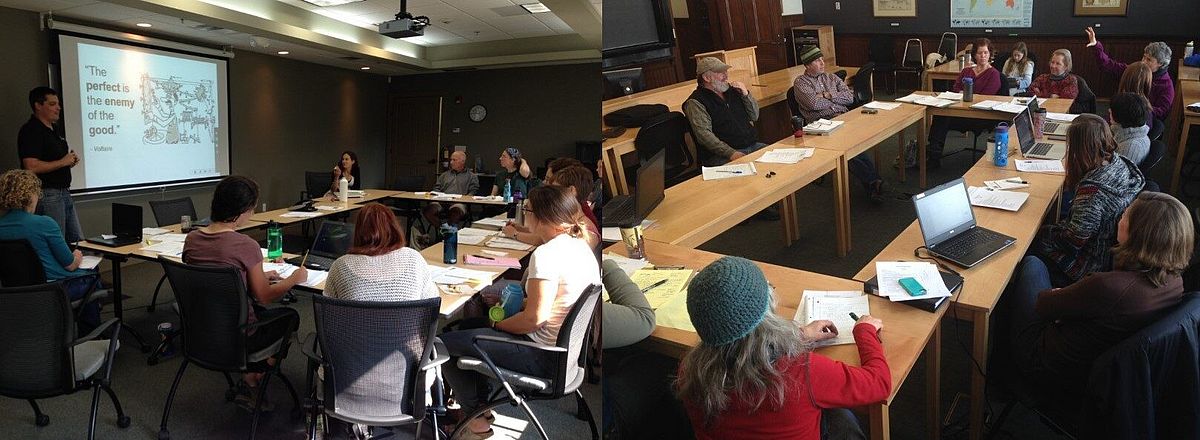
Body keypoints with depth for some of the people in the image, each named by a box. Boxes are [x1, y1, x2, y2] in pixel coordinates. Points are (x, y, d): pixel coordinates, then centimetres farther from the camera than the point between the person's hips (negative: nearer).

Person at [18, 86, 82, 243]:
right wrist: (63, 162, -14)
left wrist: (71, 160, 8)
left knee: (78, 241, 12)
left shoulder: (52, 130, 17)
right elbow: (31, 167, -23)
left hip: (64, 193, 10)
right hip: (47, 194, -10)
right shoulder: (31, 131, -13)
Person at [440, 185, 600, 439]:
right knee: (469, 328, 26)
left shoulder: (546, 254, -24)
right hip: (567, 349, 10)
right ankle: (480, 405, 29)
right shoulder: (581, 247, 4)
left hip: (542, 358, -10)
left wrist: (498, 326, -8)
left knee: (444, 344, 0)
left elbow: (535, 317, -25)